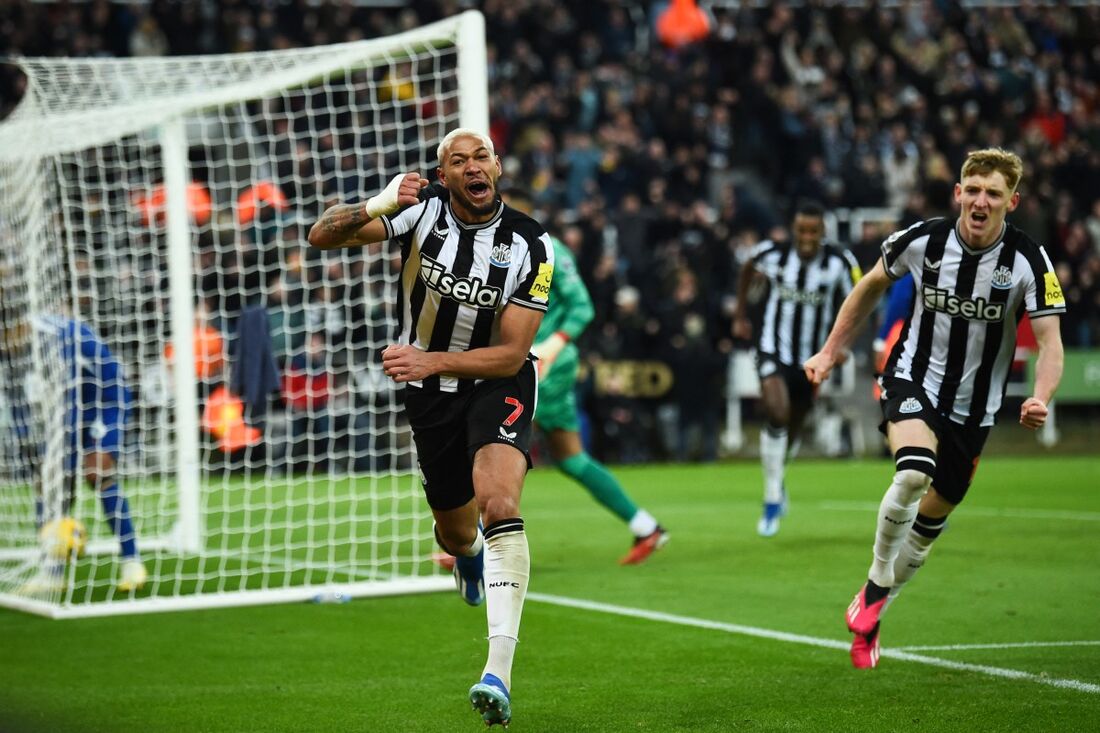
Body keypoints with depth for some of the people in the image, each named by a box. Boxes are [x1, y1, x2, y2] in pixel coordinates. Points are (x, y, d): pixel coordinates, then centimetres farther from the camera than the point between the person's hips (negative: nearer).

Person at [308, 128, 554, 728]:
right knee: (456, 532, 12)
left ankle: (499, 672, -36)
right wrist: (377, 207, -38)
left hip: (499, 386, -2)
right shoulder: (422, 213, -11)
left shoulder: (530, 245, -15)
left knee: (499, 504, -28)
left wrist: (431, 361, -28)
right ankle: (470, 558, 57)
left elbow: (511, 355, -16)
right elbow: (321, 236, -18)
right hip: (428, 393, 3)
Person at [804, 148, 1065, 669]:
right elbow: (872, 285, 7)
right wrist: (829, 352, 7)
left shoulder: (1028, 261, -16)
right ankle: (875, 589, -11)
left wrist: (1040, 399, -39)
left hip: (973, 407, 2)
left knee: (930, 521, 10)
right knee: (913, 472, -31)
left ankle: (867, 619, 31)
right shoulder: (923, 241, -13)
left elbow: (1050, 342, -19)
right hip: (913, 381, -2)